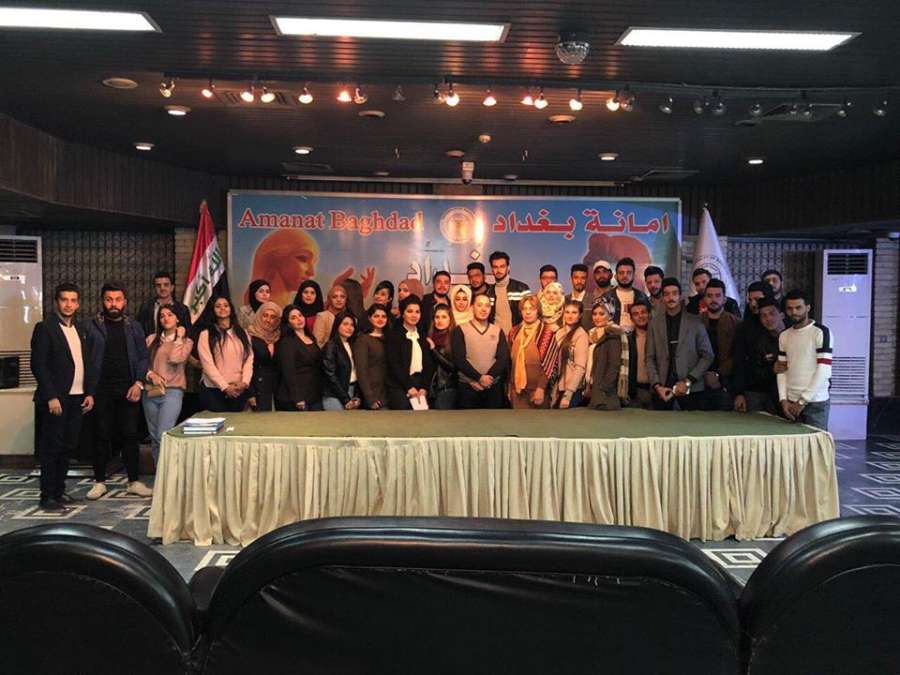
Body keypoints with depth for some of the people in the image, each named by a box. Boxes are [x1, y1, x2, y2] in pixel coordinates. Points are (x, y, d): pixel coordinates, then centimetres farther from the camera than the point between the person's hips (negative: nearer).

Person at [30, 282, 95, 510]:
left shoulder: (80, 329, 14)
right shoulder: (44, 328, -6)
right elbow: (38, 365, -11)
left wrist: (89, 393, 9)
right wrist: (51, 397, -17)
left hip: (77, 398, 6)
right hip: (56, 399, -6)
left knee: (68, 447, 11)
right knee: (51, 448, -1)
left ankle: (59, 491, 21)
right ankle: (47, 497, 5)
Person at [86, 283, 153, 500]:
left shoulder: (133, 326, 8)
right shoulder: (93, 326, 2)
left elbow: (144, 356, 6)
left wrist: (138, 383, -6)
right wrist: (89, 389, -9)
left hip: (129, 390, 1)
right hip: (102, 390, -1)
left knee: (130, 435, 4)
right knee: (102, 435, 5)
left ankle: (134, 481, 11)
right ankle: (99, 481, 16)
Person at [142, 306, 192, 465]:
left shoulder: (186, 341, 4)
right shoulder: (151, 339, 12)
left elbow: (176, 359, -15)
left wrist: (179, 337, -6)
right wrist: (151, 375, -11)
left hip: (172, 392, -4)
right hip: (150, 392, 4)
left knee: (163, 436, -17)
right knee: (154, 437, 9)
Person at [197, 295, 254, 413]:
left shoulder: (243, 334, 13)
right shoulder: (206, 334, 1)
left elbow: (249, 359, 5)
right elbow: (207, 364, -8)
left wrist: (244, 382, -11)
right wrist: (225, 386, -14)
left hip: (238, 390, 3)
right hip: (213, 390, -3)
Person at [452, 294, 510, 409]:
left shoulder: (498, 331, 10)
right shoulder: (460, 330, 1)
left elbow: (503, 358, 0)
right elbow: (459, 359, -9)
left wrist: (488, 377, -14)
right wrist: (479, 378, -16)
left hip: (493, 387, 3)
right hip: (467, 387, -2)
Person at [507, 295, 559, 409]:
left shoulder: (547, 332, -7)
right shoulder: (515, 332, 9)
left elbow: (548, 363, -12)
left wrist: (541, 388, -17)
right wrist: (509, 387, 12)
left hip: (537, 389, -4)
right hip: (517, 389, 4)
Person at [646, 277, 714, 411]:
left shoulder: (695, 321, 3)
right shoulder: (654, 323, 7)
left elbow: (707, 356, 1)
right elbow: (650, 359, 5)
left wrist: (688, 381, -9)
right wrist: (657, 385, -8)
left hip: (691, 387, -1)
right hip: (662, 386, 1)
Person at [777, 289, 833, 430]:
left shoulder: (821, 332, -5)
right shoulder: (784, 336, 12)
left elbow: (823, 371, -11)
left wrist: (803, 401, -11)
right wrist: (784, 399, 1)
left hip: (815, 402, -5)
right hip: (791, 402, 5)